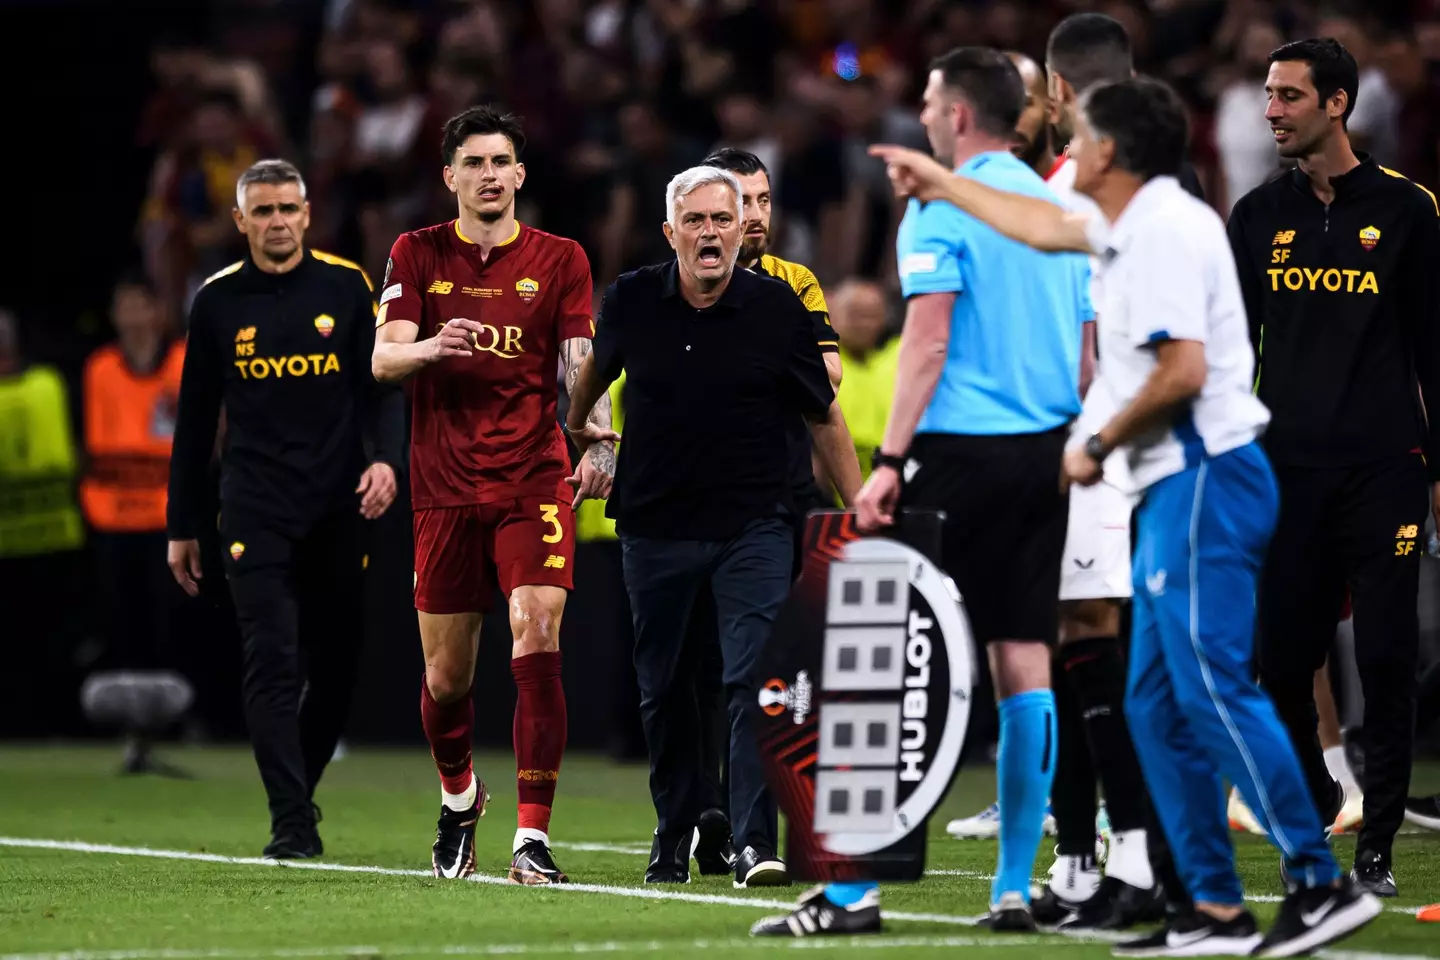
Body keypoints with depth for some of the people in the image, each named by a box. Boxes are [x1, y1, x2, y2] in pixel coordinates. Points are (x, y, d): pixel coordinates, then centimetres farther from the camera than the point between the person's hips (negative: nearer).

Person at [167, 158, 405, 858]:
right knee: (273, 662, -13)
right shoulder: (218, 300, 5)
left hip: (339, 508, 1)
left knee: (336, 667, 5)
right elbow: (196, 419, 11)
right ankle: (292, 823, -13)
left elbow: (382, 386, 4)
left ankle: (296, 793, 25)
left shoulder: (346, 287, 3)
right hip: (255, 509, -1)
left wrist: (385, 458, -16)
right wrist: (181, 526, 11)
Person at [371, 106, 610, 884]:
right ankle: (458, 798, 36)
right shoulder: (417, 255, 6)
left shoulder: (559, 259, 5)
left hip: (535, 482, -1)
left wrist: (600, 443, -20)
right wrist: (432, 346, -26)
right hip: (445, 490, 1)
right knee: (447, 676, 6)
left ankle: (531, 838, -17)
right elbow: (383, 359, -3)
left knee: (537, 640, -17)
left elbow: (581, 365, -2)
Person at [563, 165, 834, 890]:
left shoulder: (778, 308, -6)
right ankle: (675, 836, 26)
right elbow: (599, 363, 21)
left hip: (753, 526, -2)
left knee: (755, 682, -14)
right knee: (663, 690, 11)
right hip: (654, 525, 2)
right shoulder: (632, 301, -2)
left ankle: (756, 844, -18)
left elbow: (823, 413, 3)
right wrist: (575, 424, 35)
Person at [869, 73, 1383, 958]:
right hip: (1178, 488, 10)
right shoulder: (1142, 222, 17)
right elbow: (1045, 227, 37)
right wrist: (942, 184, 46)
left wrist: (1099, 441, -9)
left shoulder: (1164, 230, -14)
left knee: (1215, 689, -15)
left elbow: (1182, 371, -23)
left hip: (1205, 478, -10)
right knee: (1156, 703, 9)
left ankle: (1323, 882, -17)